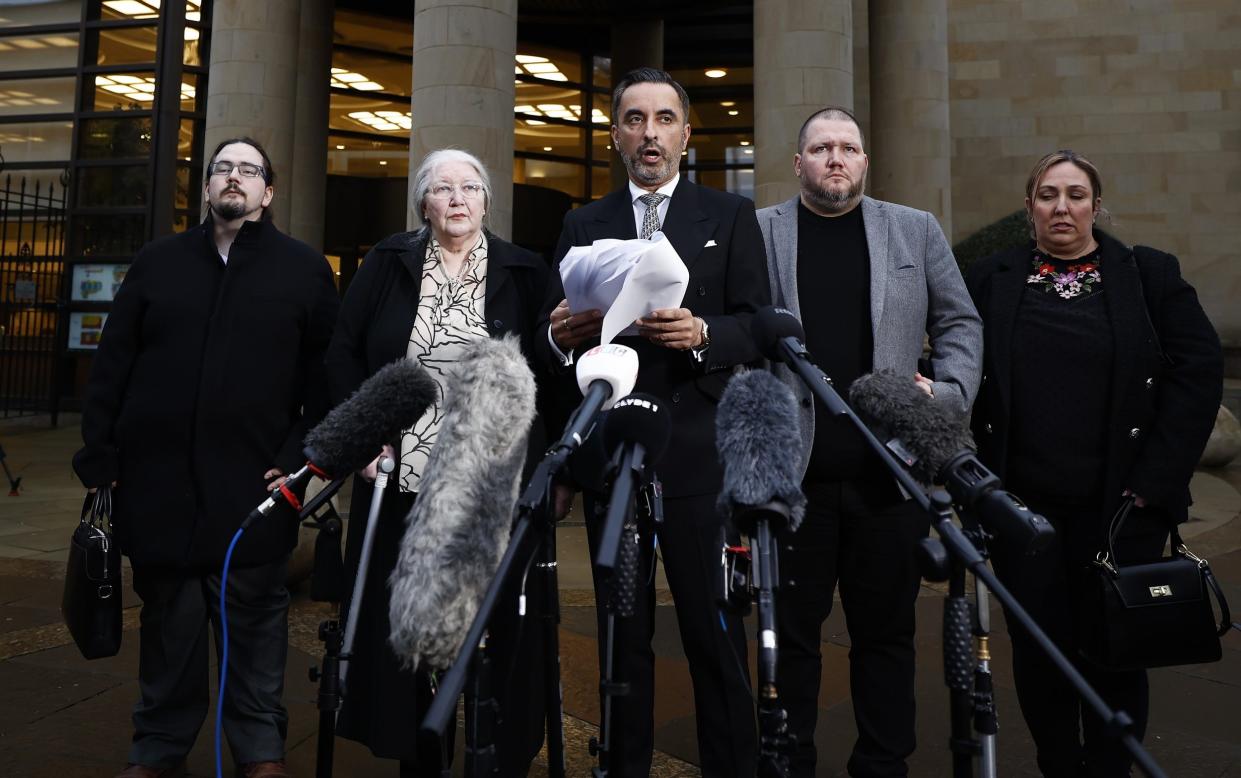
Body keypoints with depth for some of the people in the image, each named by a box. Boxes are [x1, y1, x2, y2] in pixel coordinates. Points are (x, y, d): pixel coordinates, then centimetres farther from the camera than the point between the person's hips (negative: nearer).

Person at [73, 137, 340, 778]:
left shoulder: (304, 268, 5)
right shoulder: (157, 262, 11)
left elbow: (326, 375, 1)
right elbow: (111, 367, 10)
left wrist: (302, 458, -8)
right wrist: (99, 459, 3)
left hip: (255, 487, -2)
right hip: (159, 481, 2)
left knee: (256, 623, 5)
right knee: (169, 623, 12)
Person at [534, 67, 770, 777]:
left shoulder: (731, 216, 7)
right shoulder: (583, 225, 13)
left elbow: (757, 327, 0)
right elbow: (552, 337, 7)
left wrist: (702, 334, -20)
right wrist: (560, 335, -16)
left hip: (699, 453, -2)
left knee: (715, 629, 0)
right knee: (622, 631, 12)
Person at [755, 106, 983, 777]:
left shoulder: (917, 231, 13)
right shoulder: (757, 232, 6)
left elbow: (959, 323, 13)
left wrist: (948, 393, -2)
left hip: (891, 467, 2)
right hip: (792, 470, -1)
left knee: (886, 631, 11)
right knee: (793, 630, 8)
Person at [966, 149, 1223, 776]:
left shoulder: (1150, 274, 5)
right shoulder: (990, 281, 7)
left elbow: (1200, 372, 0)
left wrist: (1154, 480, -7)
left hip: (1120, 507, 0)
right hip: (1023, 506, 1)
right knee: (1038, 649, 7)